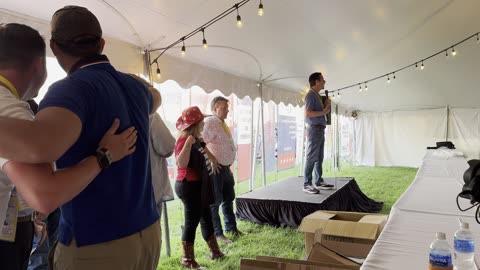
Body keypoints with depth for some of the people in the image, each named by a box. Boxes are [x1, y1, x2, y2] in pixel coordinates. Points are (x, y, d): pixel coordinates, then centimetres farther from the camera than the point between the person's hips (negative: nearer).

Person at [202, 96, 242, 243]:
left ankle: (231, 228, 34)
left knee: (229, 198, 19)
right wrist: (211, 161, -23)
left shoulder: (223, 124, 13)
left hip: (226, 167, 9)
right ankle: (217, 233, 13)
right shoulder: (210, 122, -16)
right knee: (215, 201, 2)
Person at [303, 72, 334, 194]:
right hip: (314, 129, -10)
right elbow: (307, 113, -21)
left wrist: (326, 105, 8)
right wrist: (324, 112, -15)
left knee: (319, 158, 11)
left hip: (320, 129, 10)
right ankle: (307, 184, -8)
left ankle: (319, 181, 17)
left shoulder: (317, 95, 19)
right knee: (311, 158, -10)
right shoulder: (310, 95, -11)